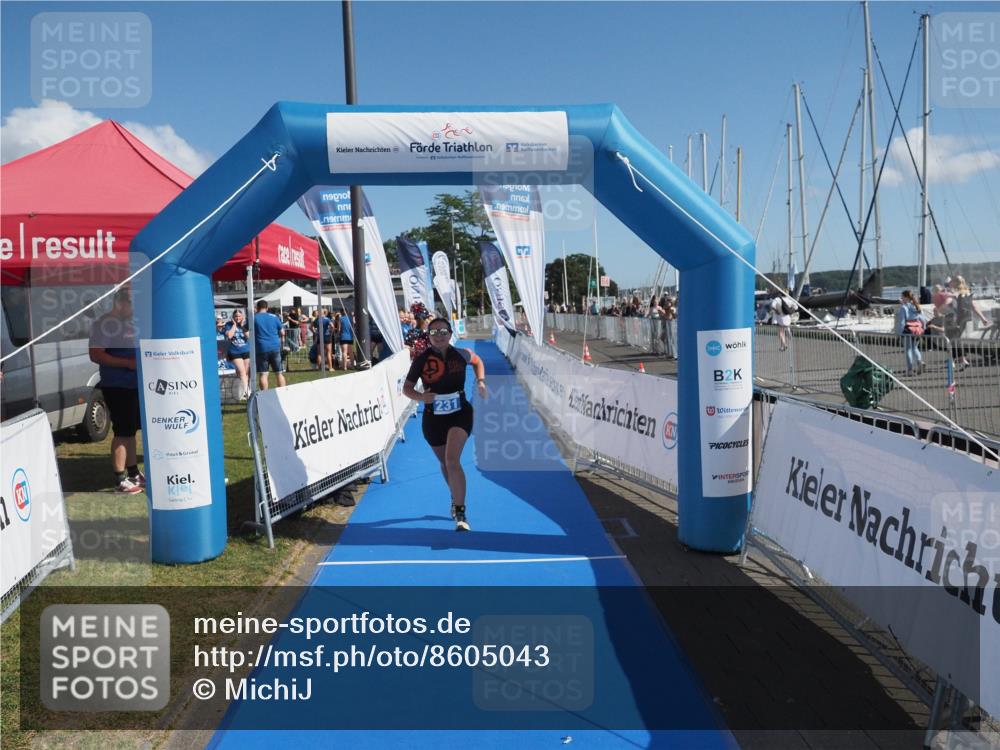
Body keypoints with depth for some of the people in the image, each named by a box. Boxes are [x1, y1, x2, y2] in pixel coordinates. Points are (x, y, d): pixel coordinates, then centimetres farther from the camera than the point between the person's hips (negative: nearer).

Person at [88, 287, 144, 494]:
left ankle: (134, 473, 24)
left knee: (131, 430, 15)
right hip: (116, 387, -8)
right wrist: (128, 363, -24)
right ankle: (120, 481, 0)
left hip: (136, 384, 8)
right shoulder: (104, 324, -11)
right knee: (123, 431, -6)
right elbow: (96, 355, -19)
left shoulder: (131, 323, 13)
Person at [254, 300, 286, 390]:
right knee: (280, 373, 7)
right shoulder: (274, 317, 6)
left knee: (263, 374, 1)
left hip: (261, 349, -2)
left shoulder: (254, 318, 0)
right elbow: (282, 333, 9)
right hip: (275, 347, 2)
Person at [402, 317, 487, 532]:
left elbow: (478, 362, 16)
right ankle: (456, 498, 47)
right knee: (445, 463, 19)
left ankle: (460, 513, -15)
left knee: (452, 460, -20)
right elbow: (407, 387, -4)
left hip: (460, 413, -2)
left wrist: (480, 381, 2)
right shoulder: (421, 359, -10)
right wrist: (420, 397, -24)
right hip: (433, 418, 2)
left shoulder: (461, 354, -7)